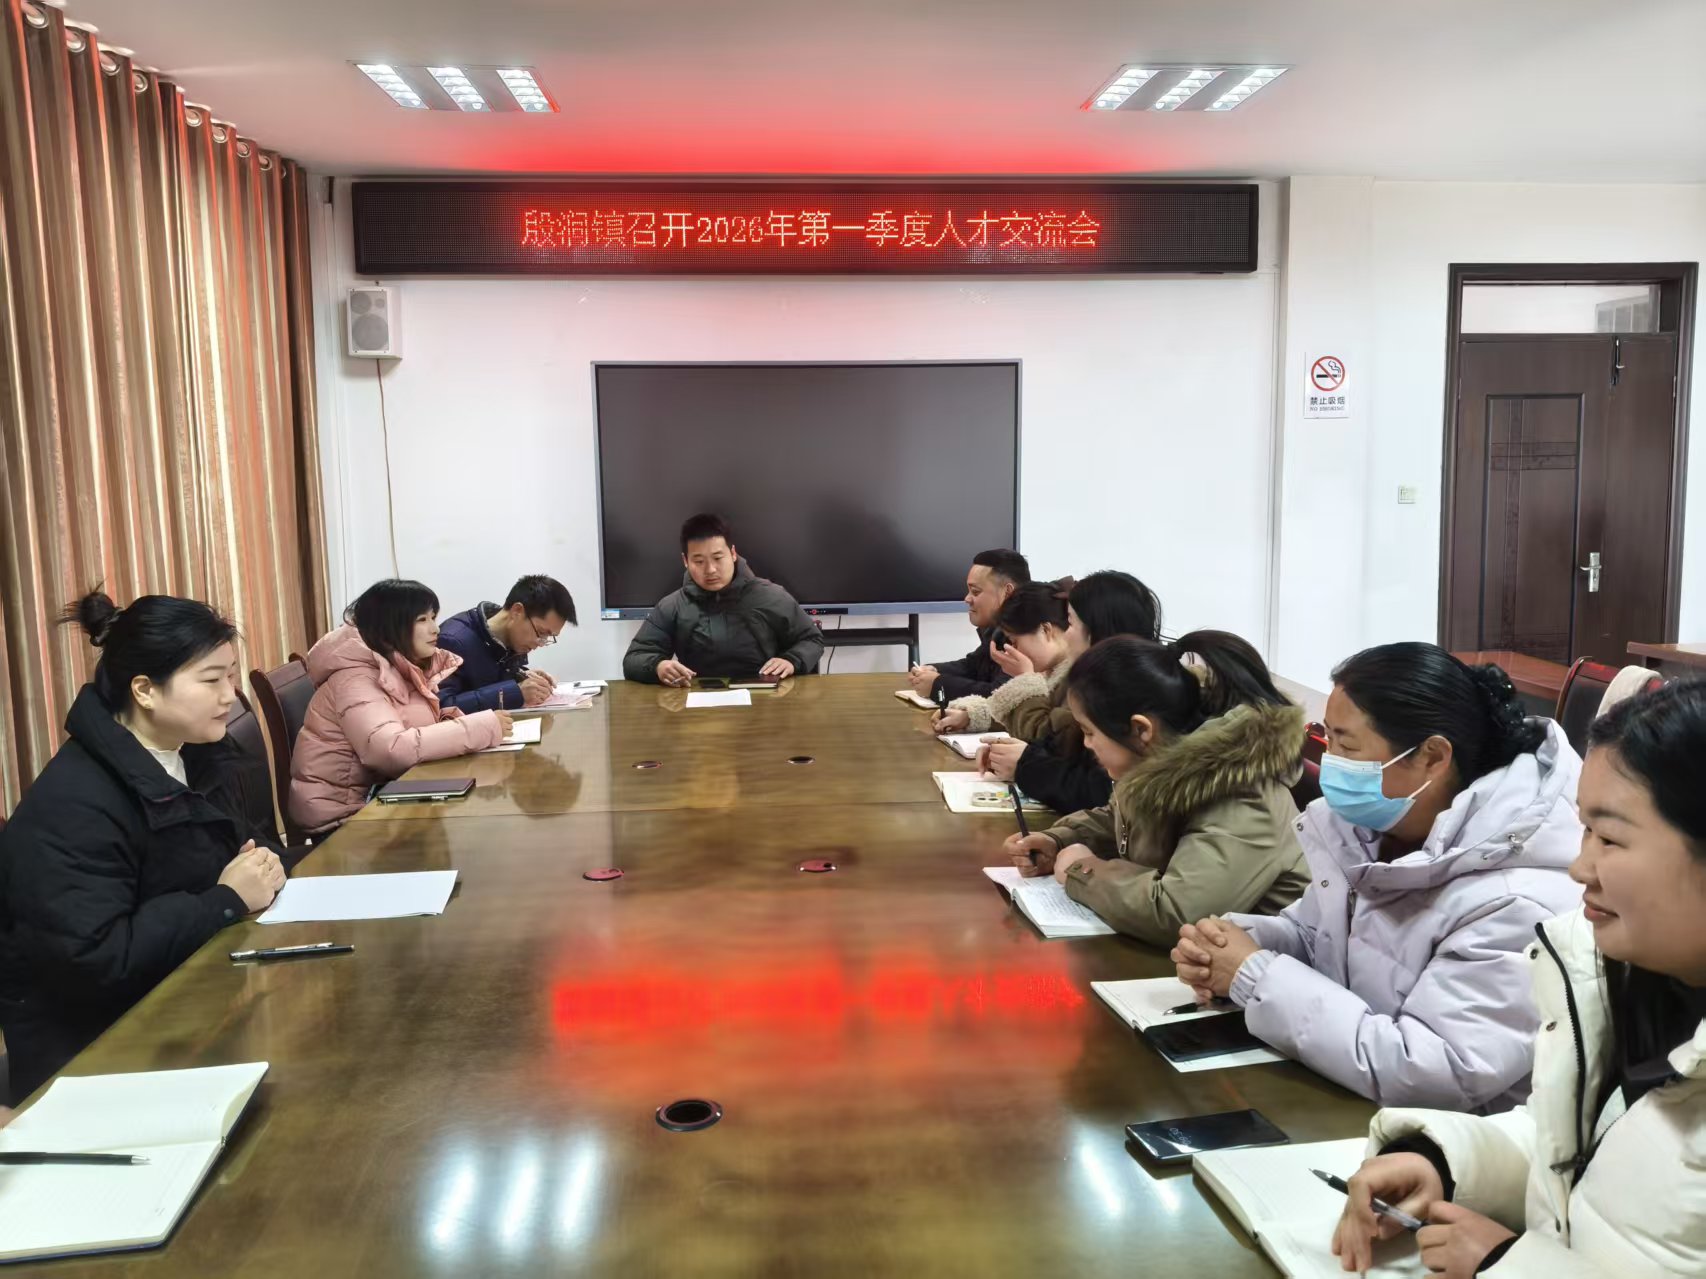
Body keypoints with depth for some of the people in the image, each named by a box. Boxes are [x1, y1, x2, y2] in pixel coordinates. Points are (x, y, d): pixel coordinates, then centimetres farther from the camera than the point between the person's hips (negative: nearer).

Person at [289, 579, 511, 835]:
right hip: (345, 813, -7)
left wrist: (448, 721, -14)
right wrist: (485, 727, -31)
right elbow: (392, 749, -35)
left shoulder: (402, 669, 4)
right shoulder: (356, 677, -20)